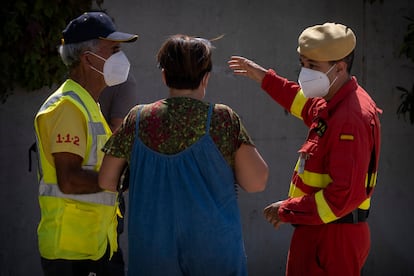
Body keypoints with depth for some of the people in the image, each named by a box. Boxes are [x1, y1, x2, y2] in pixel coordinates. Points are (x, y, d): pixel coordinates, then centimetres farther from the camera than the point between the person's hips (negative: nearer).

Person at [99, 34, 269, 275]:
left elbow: (106, 181, 7)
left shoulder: (138, 120, 0)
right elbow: (256, 182, -8)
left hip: (151, 254, 2)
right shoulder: (223, 119, -8)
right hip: (214, 253, -2)